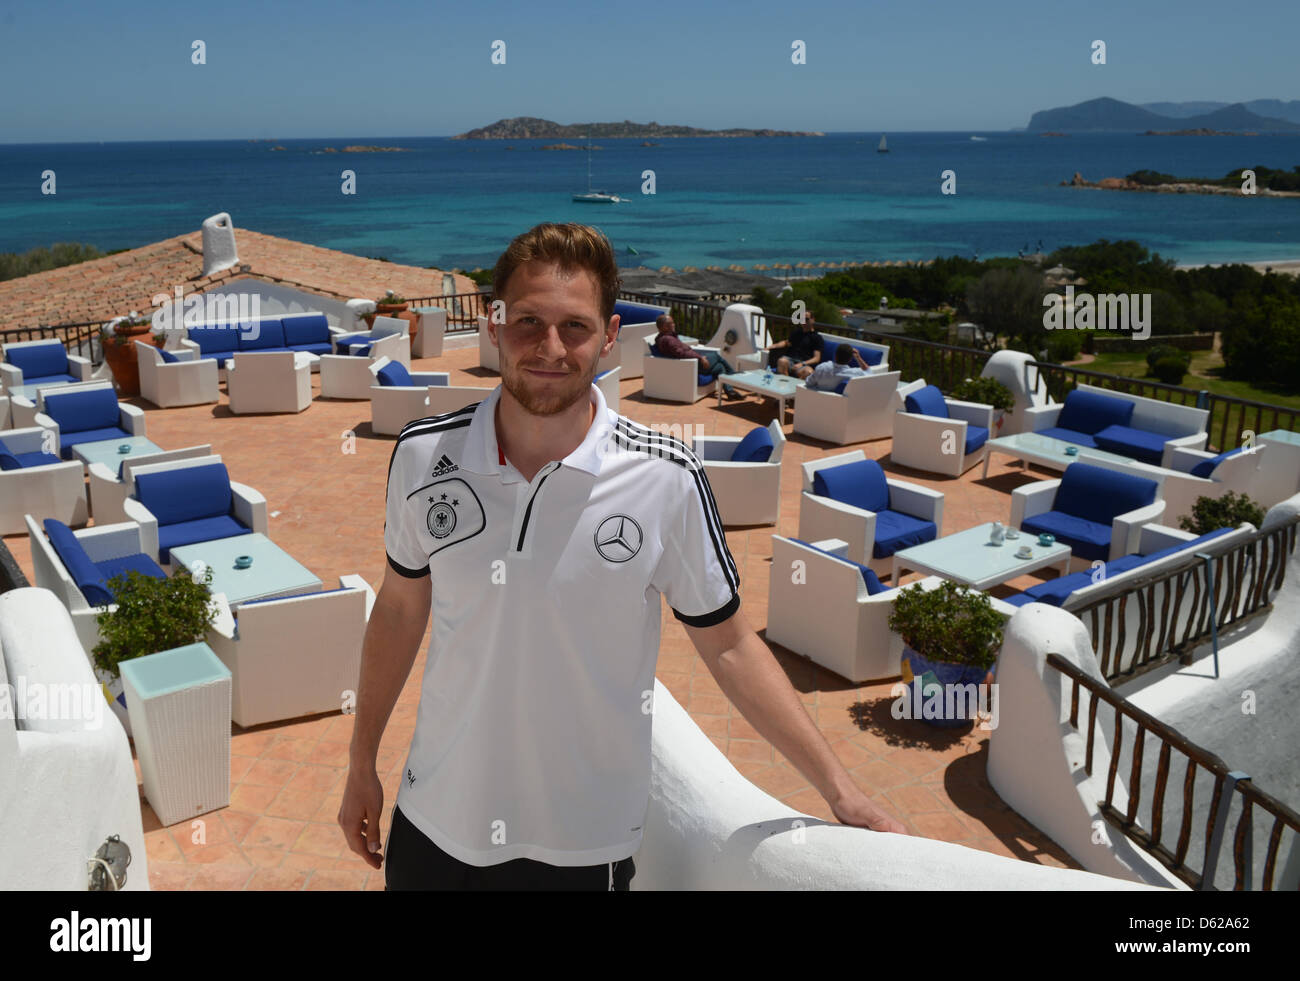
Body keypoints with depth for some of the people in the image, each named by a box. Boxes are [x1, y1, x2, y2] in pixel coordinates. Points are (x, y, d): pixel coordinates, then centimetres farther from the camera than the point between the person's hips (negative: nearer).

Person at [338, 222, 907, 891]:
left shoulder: (667, 480, -16)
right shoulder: (421, 454, -10)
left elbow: (728, 646, -6)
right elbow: (400, 608, 5)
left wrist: (842, 793, -6)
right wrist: (361, 764, 11)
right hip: (434, 824, 2)